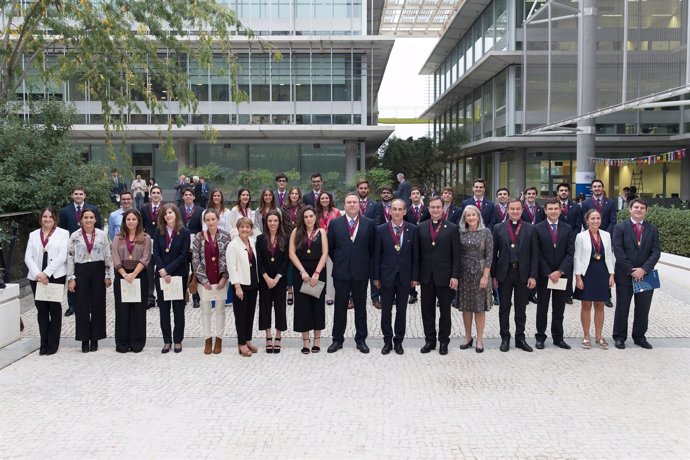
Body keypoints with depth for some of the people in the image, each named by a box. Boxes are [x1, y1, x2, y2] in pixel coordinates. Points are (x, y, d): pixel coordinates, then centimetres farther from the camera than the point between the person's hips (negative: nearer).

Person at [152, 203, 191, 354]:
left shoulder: (184, 232, -4)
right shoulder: (159, 232, 5)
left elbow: (184, 255, -9)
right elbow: (156, 253, 0)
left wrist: (168, 270, -14)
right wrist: (162, 272, -12)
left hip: (179, 275, -2)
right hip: (161, 275, 3)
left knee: (178, 309, 5)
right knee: (164, 309, 6)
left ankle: (178, 340, 14)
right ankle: (167, 341, 14)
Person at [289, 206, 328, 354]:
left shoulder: (321, 232, 5)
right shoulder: (296, 232, 5)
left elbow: (325, 254, -3)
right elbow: (292, 253, -2)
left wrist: (316, 274, -13)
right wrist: (303, 271, -12)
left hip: (318, 273, 0)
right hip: (301, 273, 0)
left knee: (318, 304, 4)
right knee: (302, 306, 1)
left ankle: (317, 340, 13)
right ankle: (305, 341, 8)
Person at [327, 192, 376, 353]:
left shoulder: (369, 224, 1)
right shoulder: (335, 223, 2)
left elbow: (372, 248, 6)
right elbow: (330, 247, 9)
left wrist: (365, 263, 5)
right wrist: (338, 262, 7)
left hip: (361, 272, 0)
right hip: (341, 272, 0)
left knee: (360, 307, 9)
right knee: (340, 307, 7)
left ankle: (361, 339, 19)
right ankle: (337, 339, 18)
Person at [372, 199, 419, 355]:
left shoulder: (412, 229, -1)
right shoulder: (381, 230, -2)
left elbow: (415, 254, 1)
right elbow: (376, 255, 0)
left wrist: (415, 276, -2)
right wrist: (376, 277, -2)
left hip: (405, 276, 0)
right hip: (386, 276, 0)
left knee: (402, 310, 9)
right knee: (386, 310, 7)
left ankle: (398, 341, 22)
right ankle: (387, 341, 20)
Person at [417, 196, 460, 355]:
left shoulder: (452, 228, -2)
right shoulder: (421, 228, 5)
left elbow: (456, 255, -3)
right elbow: (418, 253, 6)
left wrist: (455, 276, -10)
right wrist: (416, 275, 2)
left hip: (444, 276, -2)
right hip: (426, 276, 2)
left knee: (445, 311, 8)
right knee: (427, 310, 8)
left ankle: (444, 342, 19)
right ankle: (430, 340, 20)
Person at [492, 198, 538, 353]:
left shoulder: (530, 228, 3)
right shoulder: (498, 228, 3)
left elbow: (534, 254, 1)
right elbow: (494, 253, 2)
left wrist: (533, 276, -6)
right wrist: (493, 276, -2)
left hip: (523, 274, 0)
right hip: (504, 273, 0)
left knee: (521, 309, 9)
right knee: (504, 308, 7)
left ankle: (520, 338, 20)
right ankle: (505, 338, 17)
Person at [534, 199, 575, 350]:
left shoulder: (568, 229, 5)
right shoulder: (537, 228, -3)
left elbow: (570, 252, -1)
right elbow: (538, 254, -6)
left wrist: (560, 271, -11)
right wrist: (548, 273, -12)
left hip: (561, 274, 2)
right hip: (543, 274, -2)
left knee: (559, 309, 9)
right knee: (542, 308, 6)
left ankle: (558, 337, 18)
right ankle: (540, 337, 15)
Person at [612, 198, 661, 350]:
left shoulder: (652, 229, 6)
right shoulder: (620, 228, -2)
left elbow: (656, 252, -1)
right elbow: (618, 251, -9)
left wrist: (643, 269, -14)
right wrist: (631, 270, -14)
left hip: (645, 275, 3)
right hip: (625, 275, -2)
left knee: (643, 309, 9)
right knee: (622, 308, 5)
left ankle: (639, 336, 22)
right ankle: (619, 337, 16)